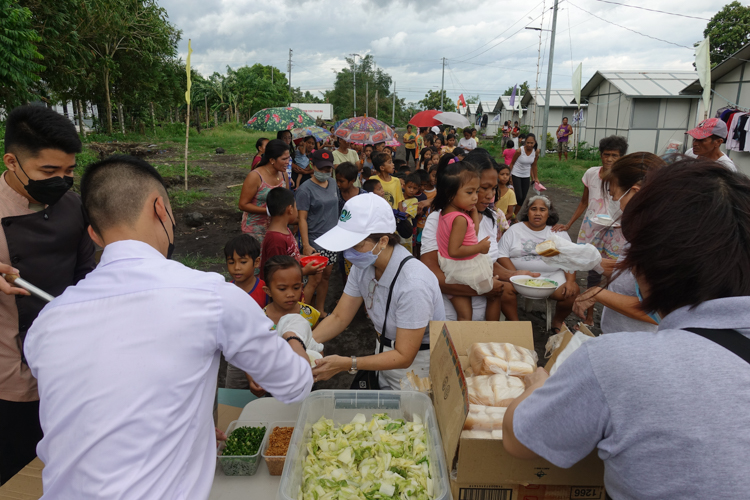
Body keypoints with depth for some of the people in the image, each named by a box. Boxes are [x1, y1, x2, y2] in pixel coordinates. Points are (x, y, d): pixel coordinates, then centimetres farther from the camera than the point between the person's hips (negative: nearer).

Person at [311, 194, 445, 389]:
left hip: (416, 364, -6)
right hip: (384, 356, 6)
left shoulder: (413, 283, -32)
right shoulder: (363, 266, -10)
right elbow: (339, 318, -3)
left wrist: (346, 364, -34)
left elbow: (404, 357, -26)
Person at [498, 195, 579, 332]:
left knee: (572, 292, -24)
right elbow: (502, 256, -1)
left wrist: (570, 281, -10)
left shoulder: (558, 233, 13)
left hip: (552, 276, 2)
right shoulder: (514, 230, 8)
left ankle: (557, 321, 7)